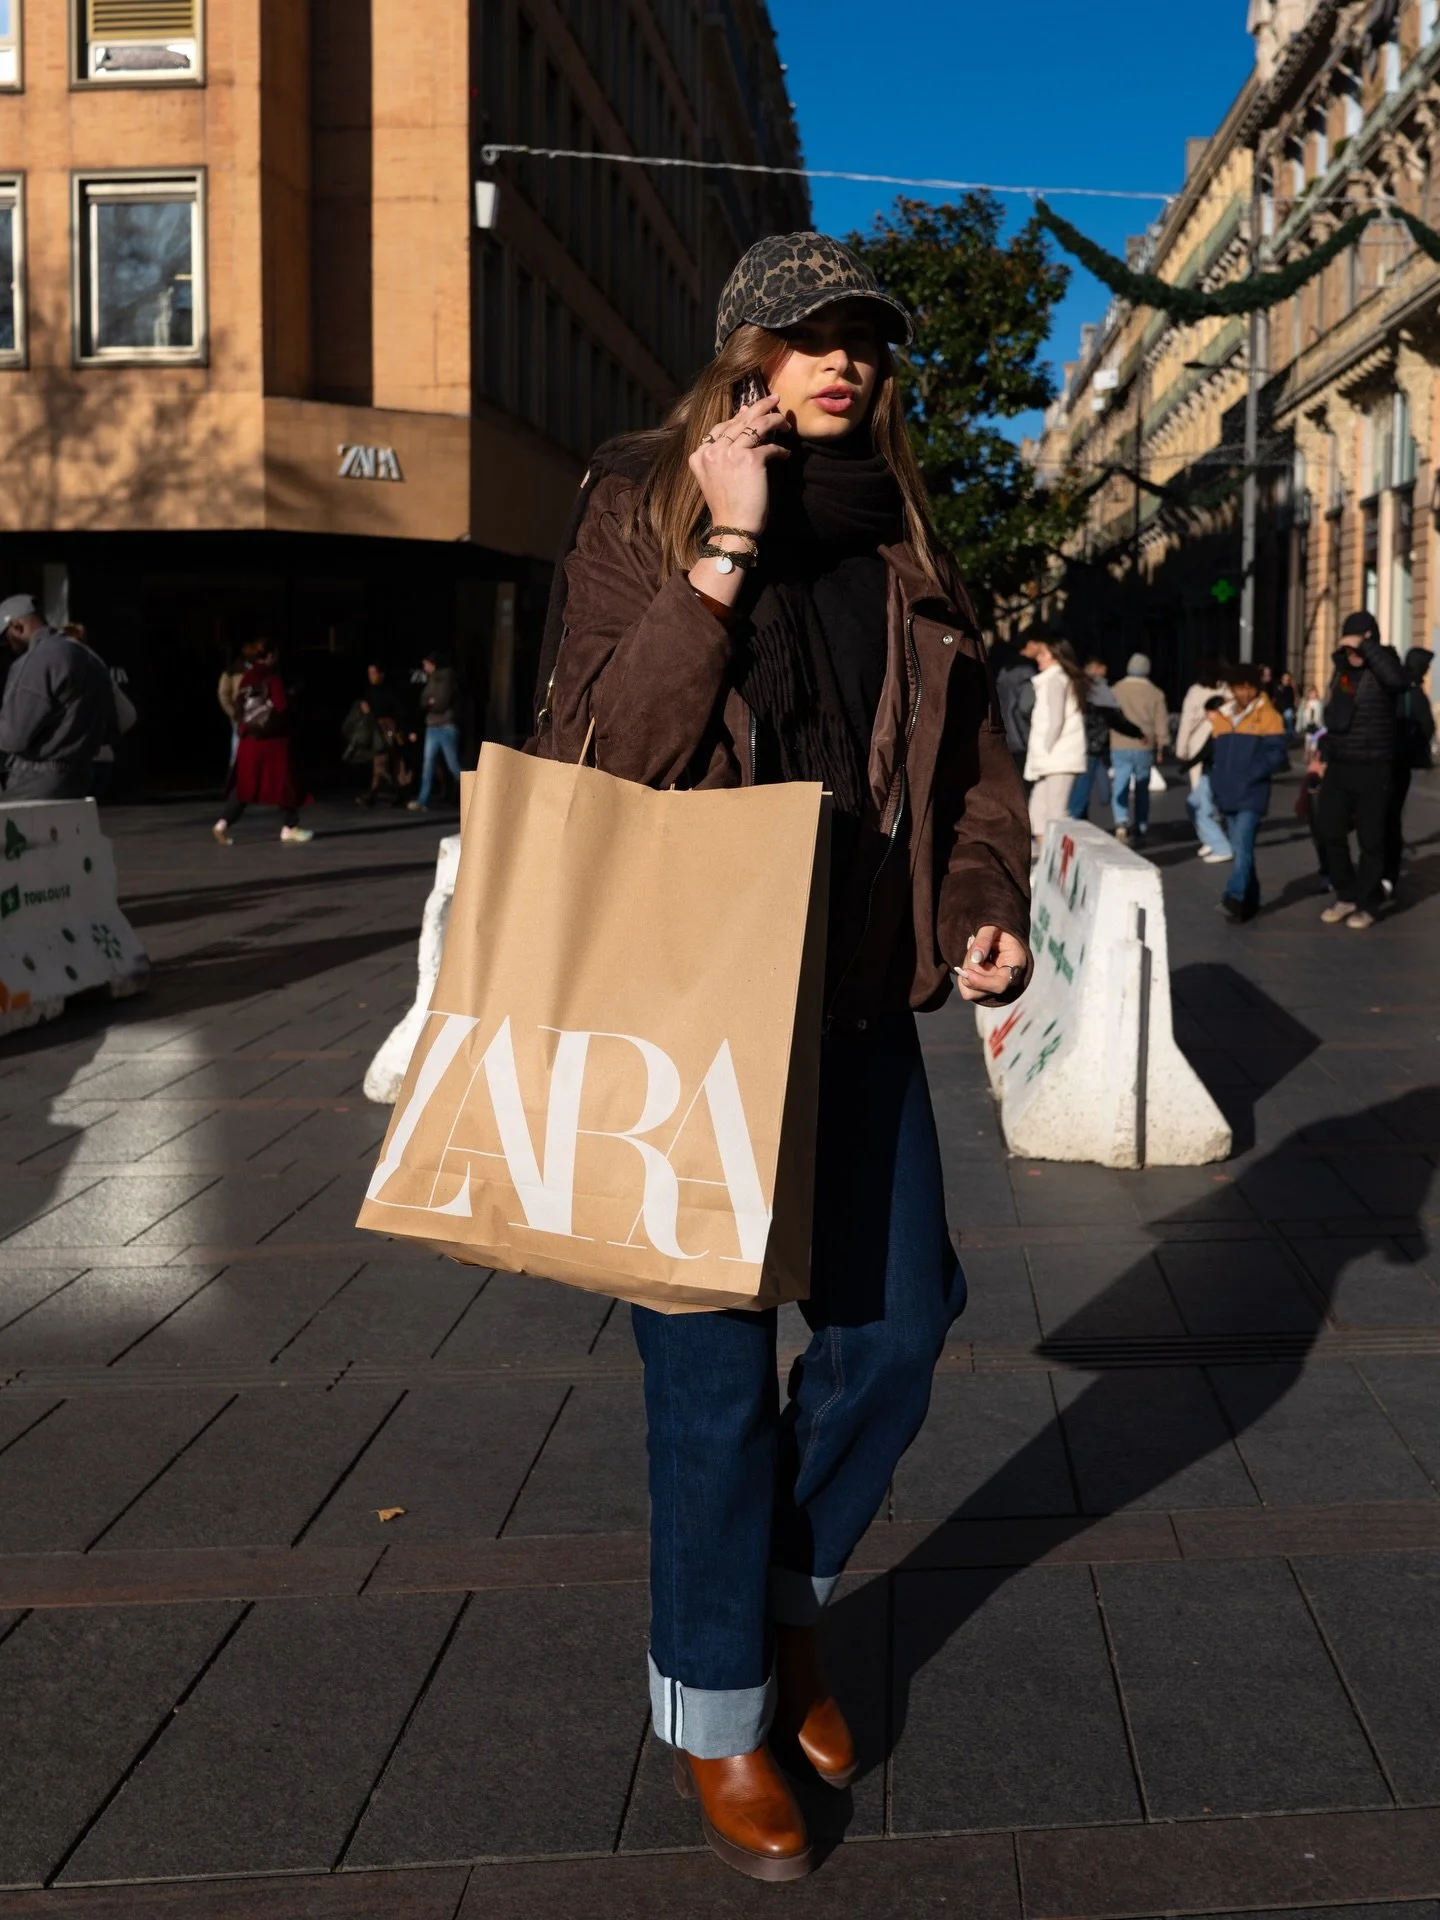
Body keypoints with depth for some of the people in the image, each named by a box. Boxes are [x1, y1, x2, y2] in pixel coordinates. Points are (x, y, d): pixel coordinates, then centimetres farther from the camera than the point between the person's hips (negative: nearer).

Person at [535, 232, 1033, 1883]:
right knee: (717, 1371, 1)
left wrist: (988, 903, -4)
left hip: (856, 1005, 5)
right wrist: (724, 551, -21)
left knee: (895, 1326, 9)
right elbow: (594, 753, -15)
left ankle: (786, 1594, 37)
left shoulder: (900, 538, 9)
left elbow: (969, 744, 14)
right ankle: (718, 1714, 23)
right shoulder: (646, 513, -4)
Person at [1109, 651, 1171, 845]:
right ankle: (1139, 831, 14)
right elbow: (1162, 722, 1)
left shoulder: (1116, 690, -2)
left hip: (1119, 747, -1)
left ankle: (1121, 823, -20)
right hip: (1145, 748, 1)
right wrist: (1162, 745, 14)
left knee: (1120, 789, 3)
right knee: (1142, 791, 12)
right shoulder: (1155, 693, -2)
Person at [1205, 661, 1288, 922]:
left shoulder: (1267, 715, -3)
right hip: (1228, 794, 6)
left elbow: (1276, 754, -10)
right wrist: (1217, 782, 10)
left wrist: (1250, 775, -19)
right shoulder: (1222, 715, 14)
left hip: (1252, 794, -6)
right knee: (1241, 849, 11)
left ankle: (1234, 898, -26)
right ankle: (1249, 901, 18)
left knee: (1242, 847, -17)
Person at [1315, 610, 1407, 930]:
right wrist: (1326, 752, 18)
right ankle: (1346, 895, 23)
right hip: (1338, 766, 6)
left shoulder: (1380, 668, -10)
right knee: (1329, 831, 7)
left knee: (1370, 838, 2)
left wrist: (1366, 645, -30)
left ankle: (1367, 903, 14)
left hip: (1373, 769, -6)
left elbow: (1397, 680, -36)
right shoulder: (1342, 667, 10)